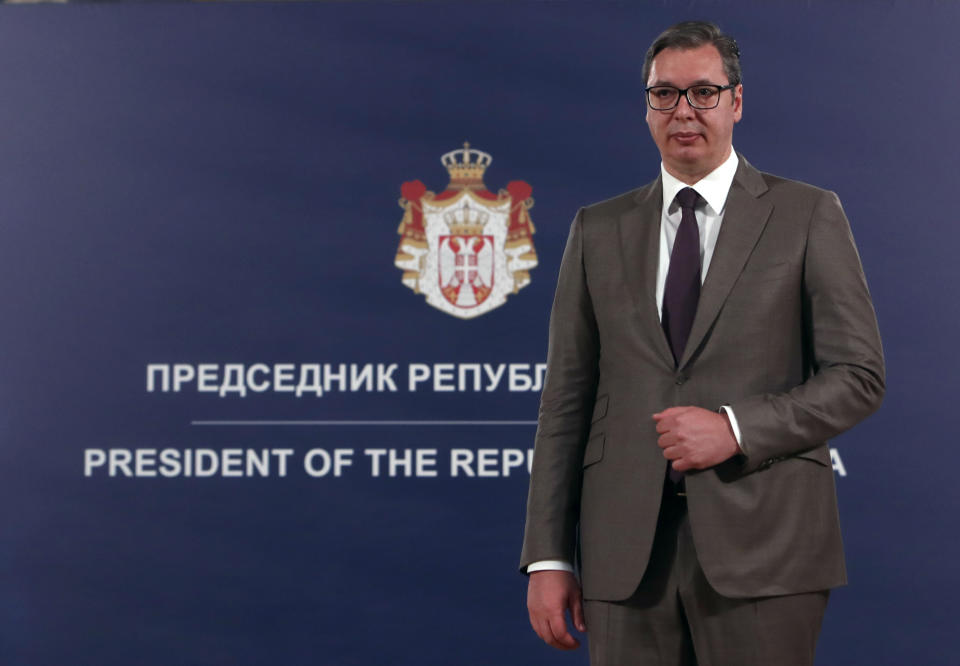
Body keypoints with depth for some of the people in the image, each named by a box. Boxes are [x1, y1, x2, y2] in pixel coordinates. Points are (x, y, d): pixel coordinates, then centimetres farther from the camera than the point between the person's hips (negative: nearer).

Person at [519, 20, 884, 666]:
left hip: (763, 545, -2)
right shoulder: (599, 230, 13)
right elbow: (566, 399, 10)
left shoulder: (809, 216, 5)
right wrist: (548, 558, 3)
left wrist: (736, 429, -13)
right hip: (625, 552, 2)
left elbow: (859, 375, 2)